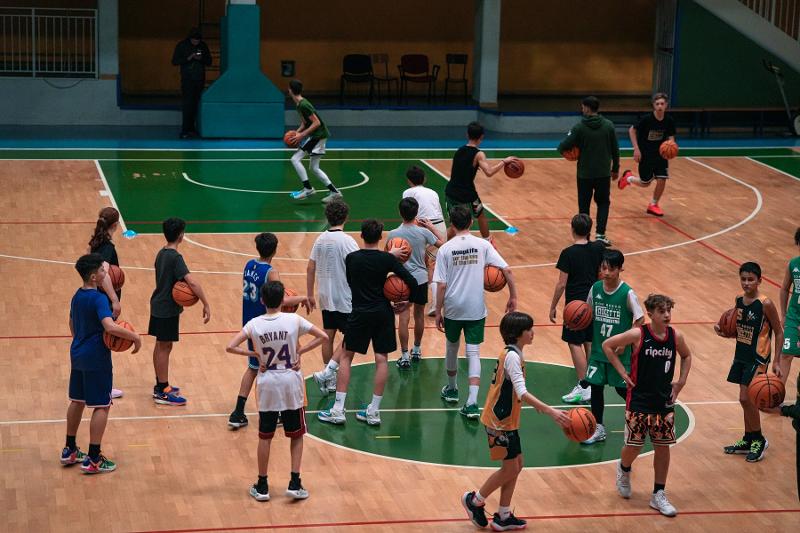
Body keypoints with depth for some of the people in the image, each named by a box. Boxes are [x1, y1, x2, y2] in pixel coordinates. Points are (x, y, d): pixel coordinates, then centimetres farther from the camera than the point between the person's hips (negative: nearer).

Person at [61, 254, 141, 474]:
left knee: (77, 401, 19)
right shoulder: (98, 299, -21)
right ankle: (93, 459, -2)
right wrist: (134, 337, -24)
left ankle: (69, 450, 29)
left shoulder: (77, 296, 7)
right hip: (96, 359, -9)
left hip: (77, 354, 9)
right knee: (102, 406, -2)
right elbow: (110, 327, -34)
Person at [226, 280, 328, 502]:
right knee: (296, 435, 13)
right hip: (292, 384, -1)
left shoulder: (254, 324, -8)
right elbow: (323, 336, -8)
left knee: (265, 437, 11)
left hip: (267, 386, 1)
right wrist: (300, 351, -4)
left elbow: (230, 347, -14)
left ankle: (262, 486, 15)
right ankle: (295, 483, 7)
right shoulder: (294, 320, -10)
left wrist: (255, 354, -6)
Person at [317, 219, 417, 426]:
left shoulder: (351, 258, -5)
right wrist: (406, 302, 6)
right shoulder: (387, 259, -7)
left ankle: (338, 410, 6)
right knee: (381, 358, 8)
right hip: (383, 312, 0)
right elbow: (412, 282, -11)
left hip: (359, 313, 0)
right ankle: (374, 412, 8)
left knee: (346, 357, 10)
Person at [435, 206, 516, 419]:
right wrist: (513, 297, 1)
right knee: (473, 353, 1)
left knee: (451, 348, 22)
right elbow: (507, 270, -9)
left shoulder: (445, 249, -7)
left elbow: (441, 285, -8)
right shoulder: (482, 245, -5)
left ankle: (451, 389, 41)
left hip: (452, 309, 0)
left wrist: (438, 312, 0)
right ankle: (472, 402, -12)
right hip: (476, 309, 0)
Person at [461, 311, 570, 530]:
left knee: (516, 465, 13)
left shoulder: (512, 354, 8)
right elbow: (521, 392, -33)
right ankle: (474, 500, 17)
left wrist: (535, 404, 30)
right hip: (499, 421, -10)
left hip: (506, 419, 10)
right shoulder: (512, 356, -22)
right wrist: (550, 411, -41)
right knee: (511, 467, 0)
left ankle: (503, 516, 20)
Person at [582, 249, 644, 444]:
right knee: (596, 386, 4)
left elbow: (640, 319, -11)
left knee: (622, 388, 6)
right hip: (598, 348, 4)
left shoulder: (627, 293, -17)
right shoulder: (595, 288, -3)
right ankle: (598, 429, 16)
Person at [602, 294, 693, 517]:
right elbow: (607, 345, -7)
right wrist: (623, 372, -9)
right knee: (634, 446, 2)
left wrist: (681, 382, 7)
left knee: (663, 446, 5)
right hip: (639, 400, -4)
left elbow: (686, 356, 17)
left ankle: (658, 495, 15)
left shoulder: (675, 336, -4)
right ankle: (624, 469, 37)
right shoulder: (638, 335, -16)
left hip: (665, 401, 4)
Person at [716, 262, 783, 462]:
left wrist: (777, 362, -14)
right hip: (741, 355, 7)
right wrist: (723, 331, -4)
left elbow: (778, 333, -11)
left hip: (757, 359, -7)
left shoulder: (765, 304, -17)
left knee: (746, 399, -8)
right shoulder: (739, 301, 3)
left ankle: (759, 441, 9)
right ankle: (748, 441, 27)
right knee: (746, 400, 14)